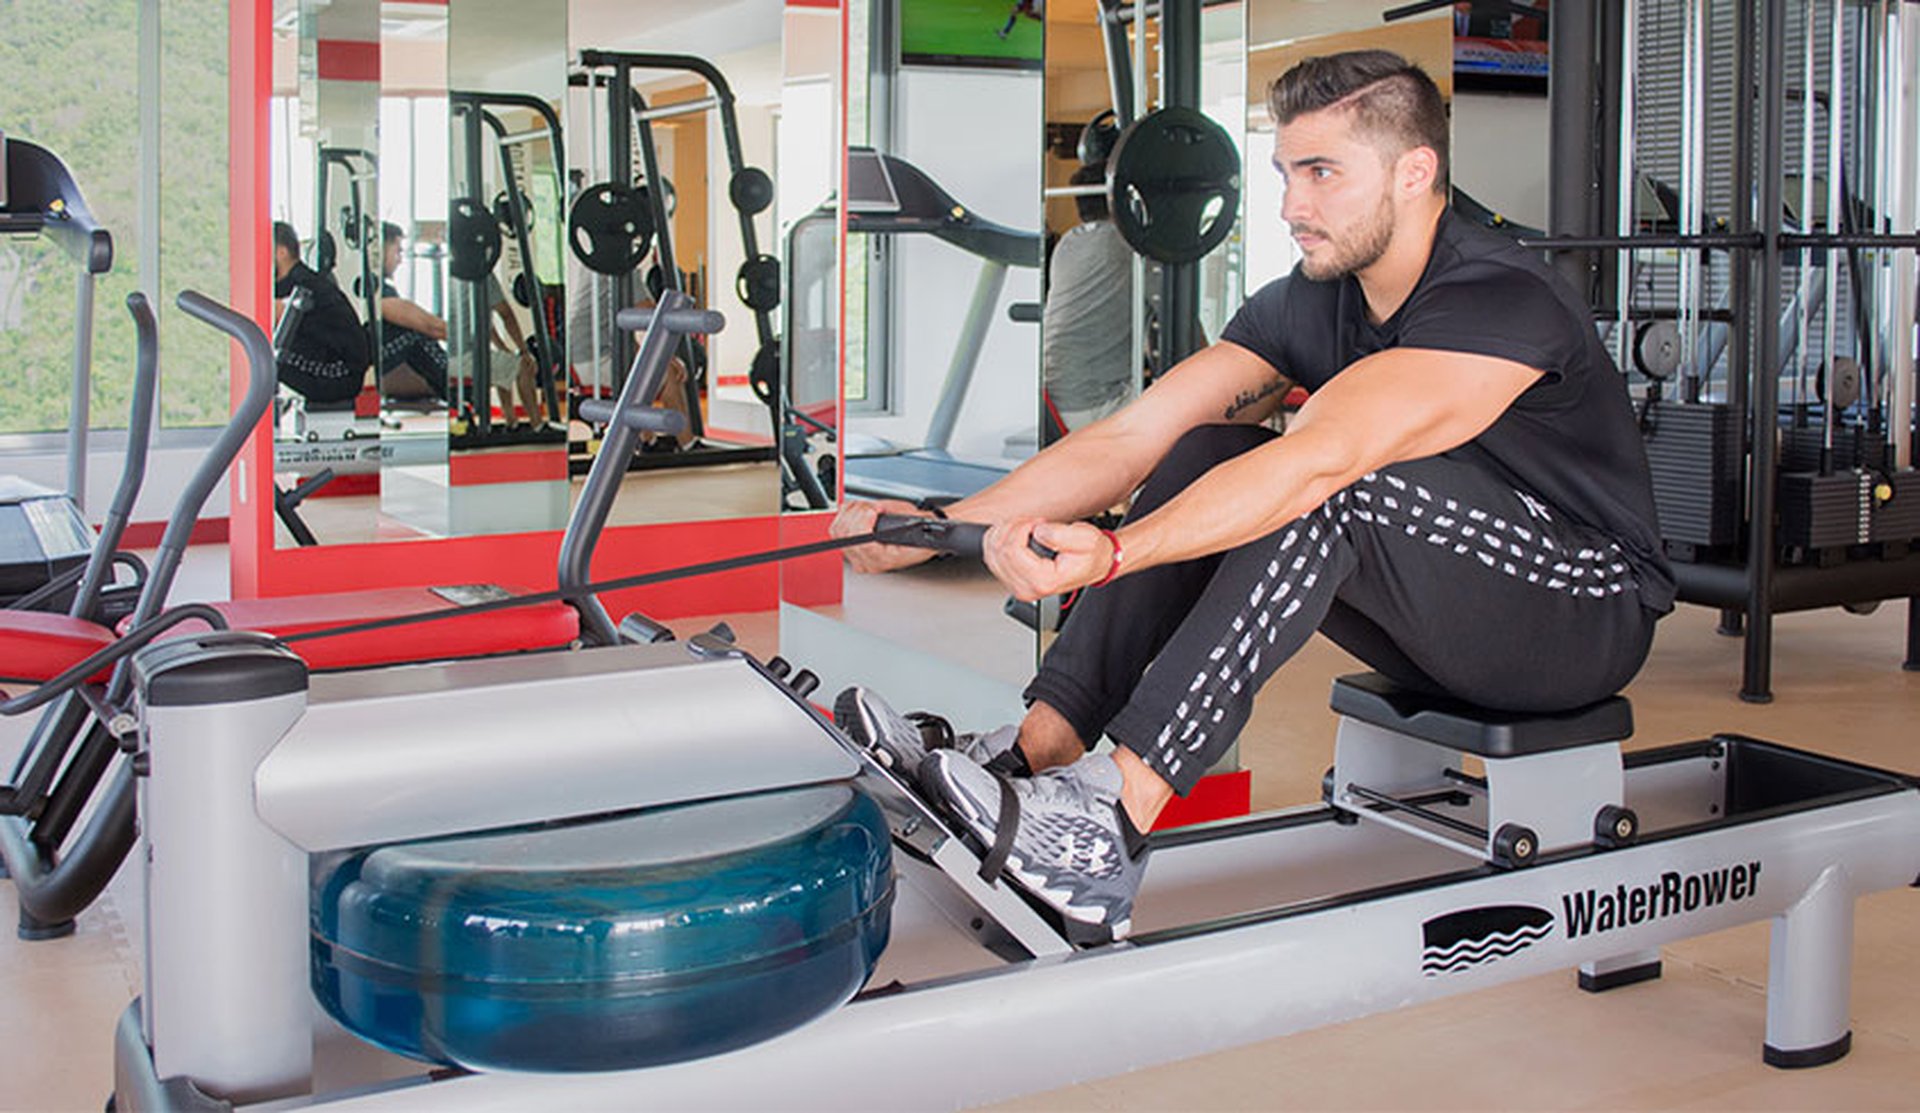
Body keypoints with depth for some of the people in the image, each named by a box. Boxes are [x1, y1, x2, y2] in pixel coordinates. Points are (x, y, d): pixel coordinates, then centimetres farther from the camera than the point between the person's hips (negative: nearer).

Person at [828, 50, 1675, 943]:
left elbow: (1316, 461, -40)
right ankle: (1036, 753, -20)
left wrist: (1112, 554, -51)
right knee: (1204, 453, -10)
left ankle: (1113, 821, -36)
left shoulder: (1500, 301, -26)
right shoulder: (1306, 304, -2)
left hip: (1587, 613, -7)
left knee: (1335, 486, -32)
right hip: (1449, 617, 7)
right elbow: (1132, 437, -10)